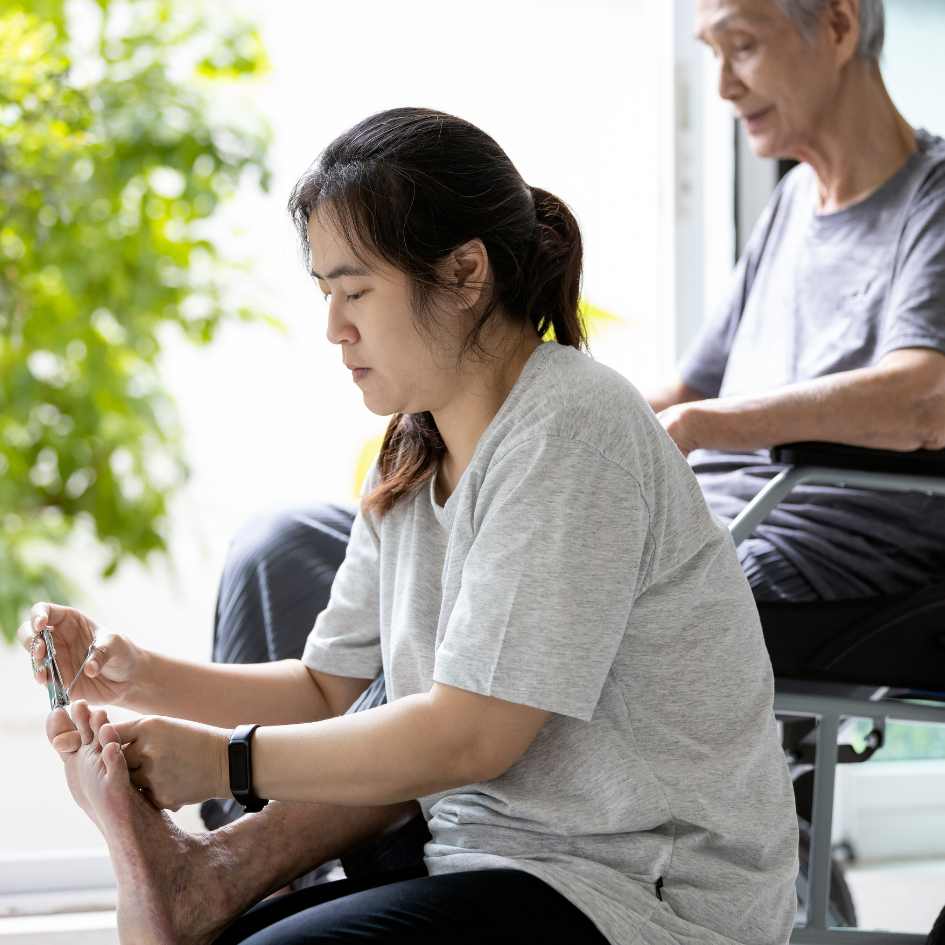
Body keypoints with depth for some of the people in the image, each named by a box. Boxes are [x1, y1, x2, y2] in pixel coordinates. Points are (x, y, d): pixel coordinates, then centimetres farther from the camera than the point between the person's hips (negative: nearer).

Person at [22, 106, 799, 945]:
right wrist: (137, 677, 0)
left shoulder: (570, 432, -17)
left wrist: (225, 760, -11)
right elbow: (329, 689, 13)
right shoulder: (412, 457, 11)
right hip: (493, 860, 8)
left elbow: (471, 736, -18)